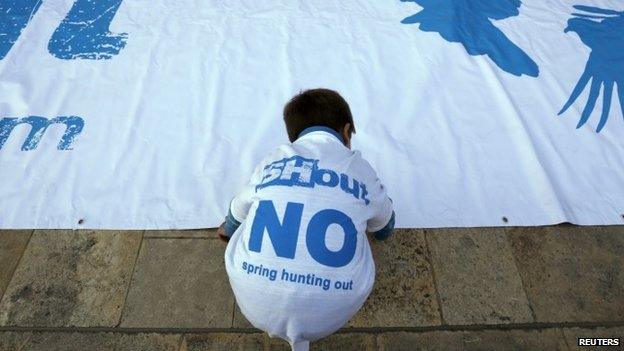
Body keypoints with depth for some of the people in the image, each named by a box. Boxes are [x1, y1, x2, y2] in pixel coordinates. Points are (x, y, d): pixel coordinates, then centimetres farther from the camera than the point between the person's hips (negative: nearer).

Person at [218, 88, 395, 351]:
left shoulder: (272, 162, 8)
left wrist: (228, 229, 53)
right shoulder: (362, 172, 7)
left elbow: (238, 213, 28)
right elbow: (384, 227, 29)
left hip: (257, 307, 1)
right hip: (327, 317, 0)